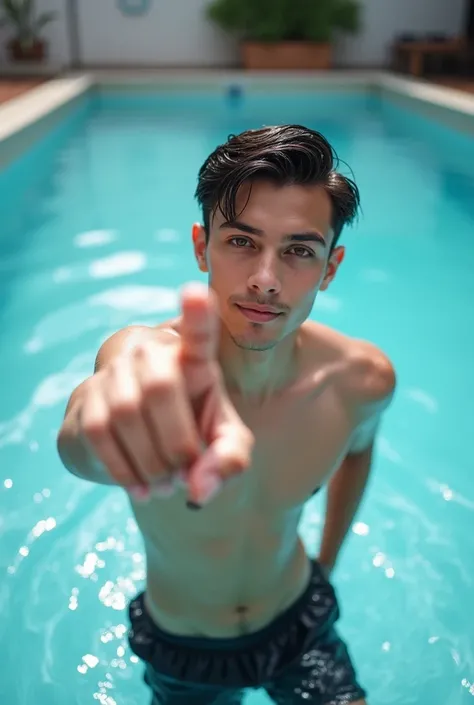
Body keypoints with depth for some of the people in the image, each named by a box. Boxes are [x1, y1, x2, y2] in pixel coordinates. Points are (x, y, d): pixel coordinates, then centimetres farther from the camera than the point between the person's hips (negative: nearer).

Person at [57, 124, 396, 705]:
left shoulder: (363, 378, -21)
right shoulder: (140, 355, -33)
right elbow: (80, 450, -55)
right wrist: (108, 410, -79)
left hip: (301, 624, 1)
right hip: (181, 654, 0)